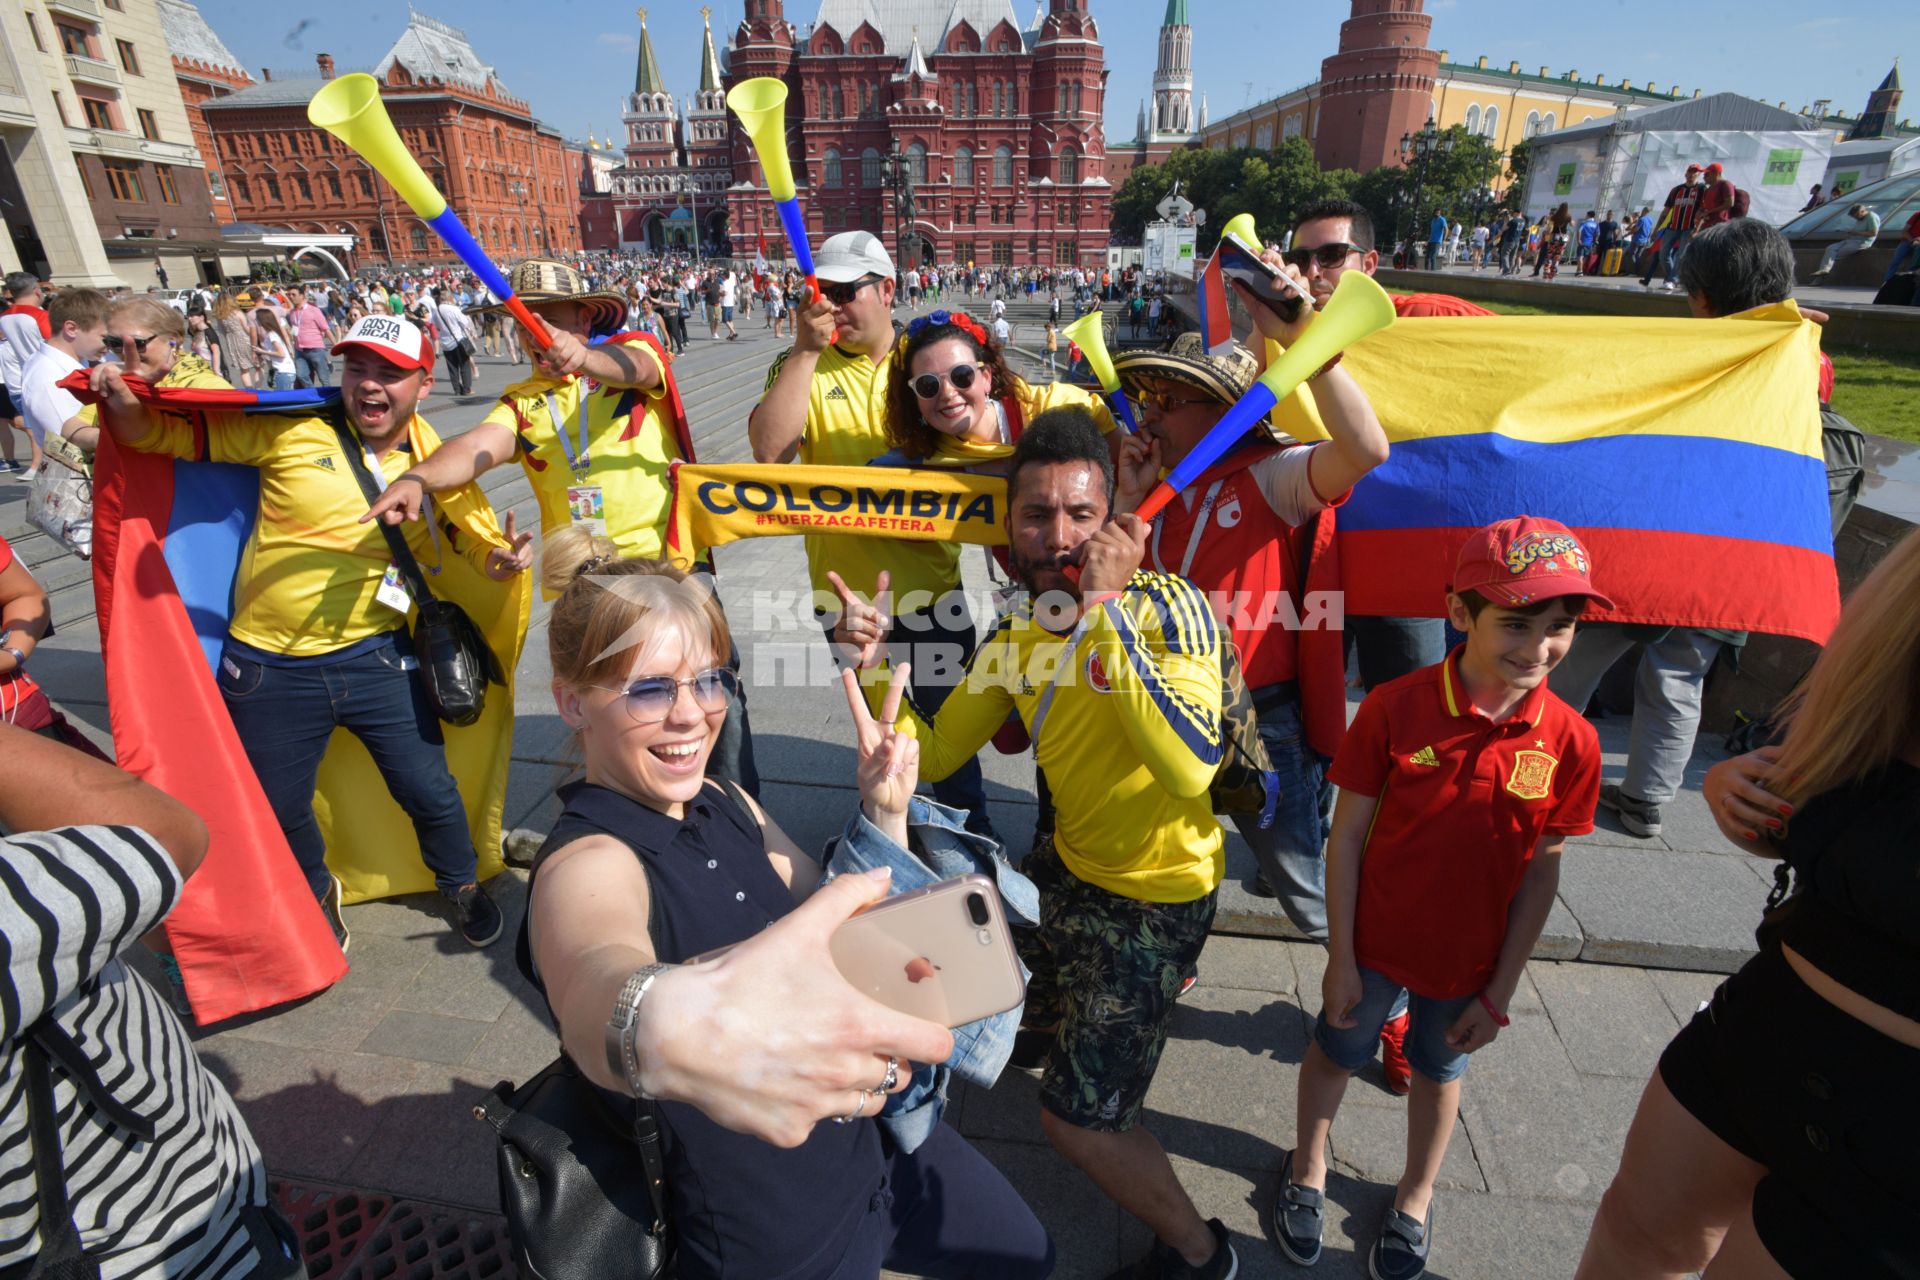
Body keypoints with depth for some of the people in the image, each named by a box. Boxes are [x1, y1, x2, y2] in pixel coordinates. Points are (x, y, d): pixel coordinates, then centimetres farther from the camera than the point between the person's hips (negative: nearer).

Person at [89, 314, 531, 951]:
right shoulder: (294, 430, -9)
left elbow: (480, 538, 6)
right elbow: (171, 433, -1)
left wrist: (503, 557, -17)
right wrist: (121, 401, -23)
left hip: (377, 657, 0)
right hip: (269, 669, 0)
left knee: (429, 792, 5)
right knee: (280, 810, 16)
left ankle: (461, 884, 36)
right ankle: (316, 892, 48)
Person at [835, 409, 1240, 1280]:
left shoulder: (1168, 605, -23)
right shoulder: (1017, 633, -4)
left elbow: (1191, 767, -37)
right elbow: (931, 757, -1)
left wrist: (1107, 612, -38)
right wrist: (874, 669, -16)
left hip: (1157, 895, -6)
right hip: (1070, 864, 7)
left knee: (1078, 1117, -2)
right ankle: (1044, 1028, 59)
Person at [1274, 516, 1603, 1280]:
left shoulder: (1569, 742, -16)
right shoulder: (1394, 709, -23)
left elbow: (1543, 872, -7)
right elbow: (1346, 837, -15)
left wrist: (1500, 993, -3)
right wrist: (1340, 959, -11)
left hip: (1469, 959, 2)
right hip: (1375, 941, -1)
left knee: (1440, 1071, 25)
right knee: (1337, 1050, 20)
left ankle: (1415, 1198, 53)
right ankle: (1308, 1169, 50)